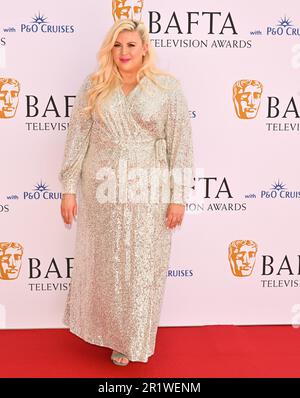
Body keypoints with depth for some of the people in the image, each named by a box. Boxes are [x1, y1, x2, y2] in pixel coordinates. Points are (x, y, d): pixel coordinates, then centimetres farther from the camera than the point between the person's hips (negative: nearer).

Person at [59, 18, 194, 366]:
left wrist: (178, 196, -7)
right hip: (102, 190, 2)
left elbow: (180, 144, -4)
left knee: (141, 268, 9)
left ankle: (130, 340, 32)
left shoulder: (167, 87, -3)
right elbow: (77, 138, 3)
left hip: (148, 191, -1)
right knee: (102, 264, 15)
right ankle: (103, 327, 41)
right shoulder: (93, 86, 2)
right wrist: (69, 189, 0)